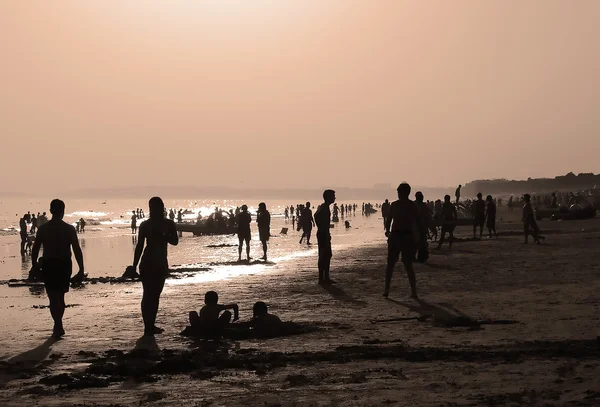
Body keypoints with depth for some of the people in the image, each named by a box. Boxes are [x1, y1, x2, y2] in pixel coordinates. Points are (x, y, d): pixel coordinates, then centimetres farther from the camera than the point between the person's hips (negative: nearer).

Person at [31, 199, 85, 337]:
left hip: (49, 265, -1)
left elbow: (35, 249, -2)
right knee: (60, 296, 19)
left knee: (53, 297, 2)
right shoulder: (69, 229, -5)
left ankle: (58, 326, -9)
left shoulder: (43, 228, -4)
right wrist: (81, 270, -4)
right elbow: (77, 250, -7)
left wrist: (34, 265, 10)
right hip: (65, 264, 1)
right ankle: (58, 325, 28)